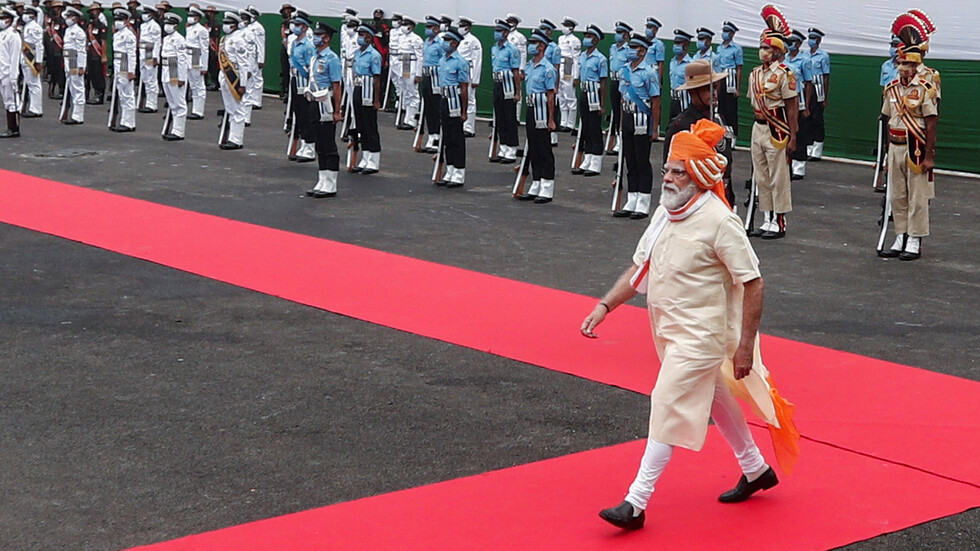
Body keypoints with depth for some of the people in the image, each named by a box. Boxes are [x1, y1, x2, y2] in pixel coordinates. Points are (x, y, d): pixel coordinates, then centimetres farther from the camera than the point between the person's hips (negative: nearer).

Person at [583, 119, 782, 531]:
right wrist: (605, 306, 1)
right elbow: (639, 268, 12)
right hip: (670, 331, 9)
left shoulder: (718, 221, -20)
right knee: (714, 399, 22)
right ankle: (756, 470, 41)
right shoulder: (666, 212, 5)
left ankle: (636, 504, -7)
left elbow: (753, 284, -17)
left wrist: (744, 347, -17)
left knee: (668, 410, -10)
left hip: (699, 335, -9)